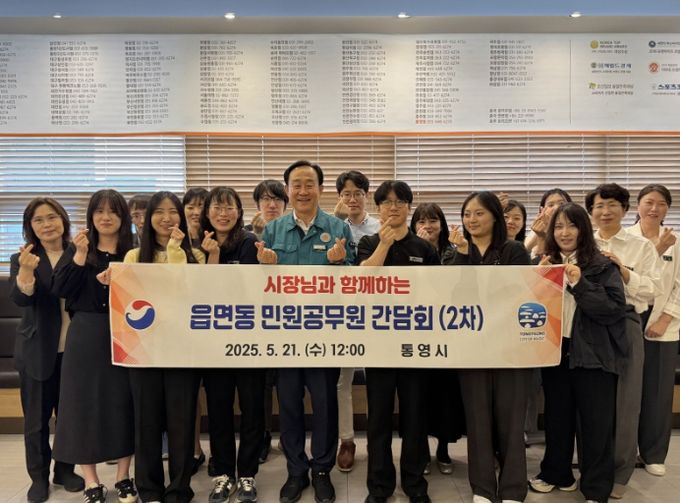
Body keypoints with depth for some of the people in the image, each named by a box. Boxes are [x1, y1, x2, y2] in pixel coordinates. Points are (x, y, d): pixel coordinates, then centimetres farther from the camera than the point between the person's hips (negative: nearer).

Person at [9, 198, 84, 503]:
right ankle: (38, 477, 28)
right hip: (38, 351, -1)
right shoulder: (22, 259, -4)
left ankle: (65, 470, 32)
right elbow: (20, 299, -19)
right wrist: (26, 271, -39)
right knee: (37, 418, 11)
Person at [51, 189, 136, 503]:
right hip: (85, 335, 1)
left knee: (123, 401, 6)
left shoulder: (133, 251, 3)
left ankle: (123, 477, 23)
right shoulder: (77, 248, 7)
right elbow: (59, 289, -6)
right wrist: (80, 254, -13)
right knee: (84, 401, 4)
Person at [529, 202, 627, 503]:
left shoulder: (603, 266, -4)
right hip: (554, 351, 4)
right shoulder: (543, 264, 7)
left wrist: (579, 284, -20)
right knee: (557, 417, 16)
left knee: (596, 423, 6)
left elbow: (615, 308, -13)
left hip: (593, 354, -3)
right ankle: (556, 474, 33)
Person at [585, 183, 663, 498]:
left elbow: (653, 291, -4)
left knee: (623, 400, 1)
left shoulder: (641, 246, 5)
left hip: (625, 325, -1)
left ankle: (618, 473, 17)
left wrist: (622, 270, -13)